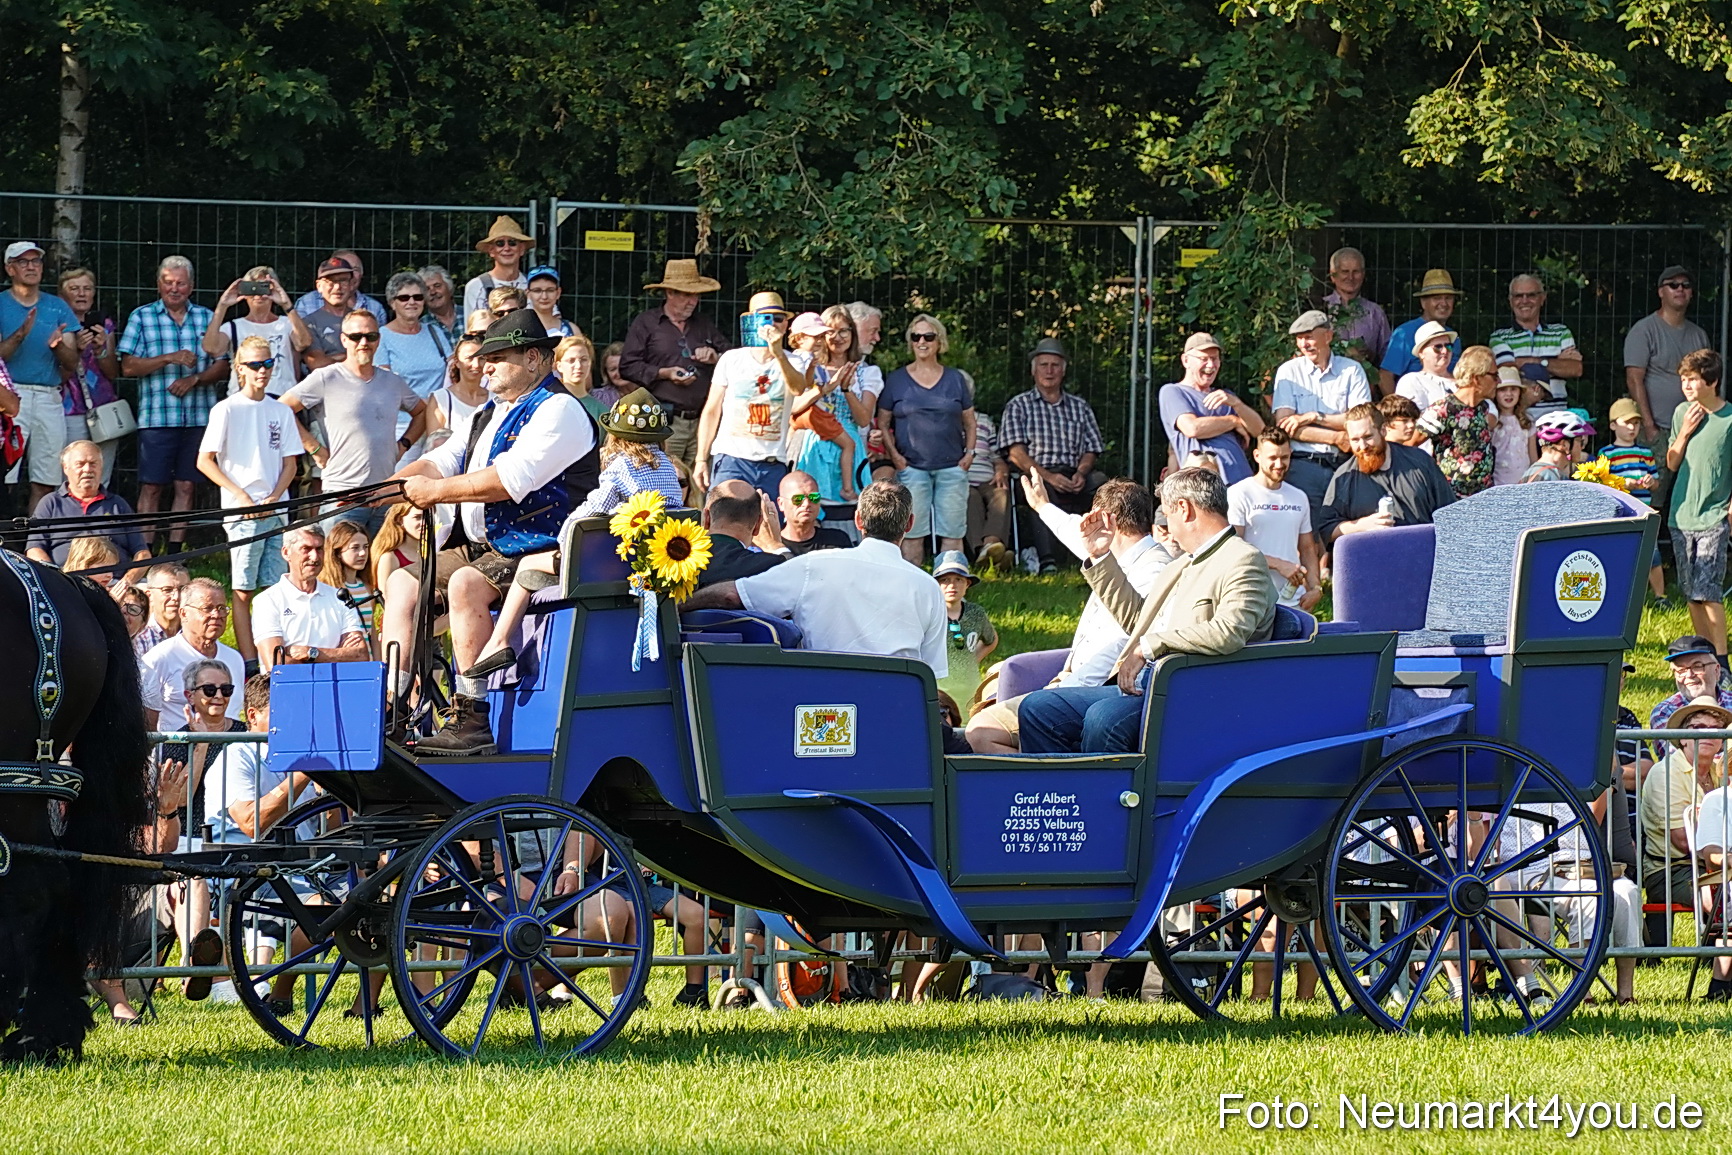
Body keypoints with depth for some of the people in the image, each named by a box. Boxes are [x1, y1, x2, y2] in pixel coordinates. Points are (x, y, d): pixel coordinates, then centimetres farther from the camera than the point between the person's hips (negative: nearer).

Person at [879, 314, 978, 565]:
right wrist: (894, 454, -5)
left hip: (952, 467, 1)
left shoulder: (955, 379, 11)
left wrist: (969, 452, 3)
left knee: (953, 534, -1)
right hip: (912, 467, -1)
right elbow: (883, 423, 8)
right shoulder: (896, 380, 7)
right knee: (912, 534, -4)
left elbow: (969, 421, 17)